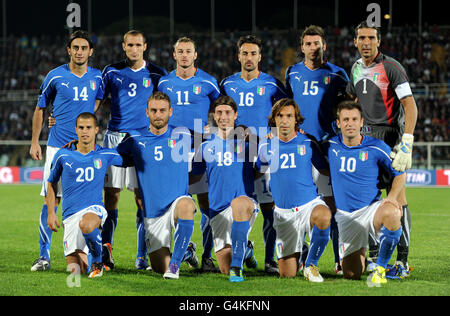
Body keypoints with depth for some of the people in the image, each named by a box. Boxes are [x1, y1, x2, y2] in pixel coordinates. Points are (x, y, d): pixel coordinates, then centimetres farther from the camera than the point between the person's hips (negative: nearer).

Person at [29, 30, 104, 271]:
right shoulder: (55, 76, 0)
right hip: (58, 146, -2)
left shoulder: (97, 77, 5)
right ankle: (44, 256, -1)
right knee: (51, 201, -6)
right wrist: (34, 142, 6)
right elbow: (40, 108, 9)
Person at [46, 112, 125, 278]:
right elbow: (52, 183, 16)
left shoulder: (105, 155, 6)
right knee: (75, 270, -11)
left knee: (86, 224, -41)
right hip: (70, 215, 2)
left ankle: (97, 261, -14)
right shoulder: (63, 155, 5)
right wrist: (51, 212, 11)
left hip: (95, 209, -1)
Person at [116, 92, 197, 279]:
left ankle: (175, 262, -29)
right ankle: (185, 252, 33)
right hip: (153, 213, 2)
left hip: (177, 201, -2)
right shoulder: (136, 141, 5)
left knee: (186, 205, -41)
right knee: (159, 268, -2)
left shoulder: (182, 136, 3)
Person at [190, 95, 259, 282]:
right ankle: (245, 250, 36)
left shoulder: (246, 141, 7)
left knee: (239, 203, -42)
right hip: (218, 210, 3)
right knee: (225, 270, -1)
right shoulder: (206, 147, 13)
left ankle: (237, 265, -42)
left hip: (247, 202, -3)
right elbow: (194, 177, 24)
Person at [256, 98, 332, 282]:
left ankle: (311, 264, -18)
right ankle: (297, 252, 37)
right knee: (287, 275, -2)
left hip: (309, 204, -1)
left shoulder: (308, 144, 1)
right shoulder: (266, 148, 4)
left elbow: (325, 170, 8)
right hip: (283, 212, 2)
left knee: (323, 216, -41)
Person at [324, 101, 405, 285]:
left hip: (371, 208, -3)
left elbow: (400, 173, 5)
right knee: (352, 274, -1)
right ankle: (361, 249, 37)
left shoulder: (376, 147, -6)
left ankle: (380, 268, -21)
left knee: (392, 213, -40)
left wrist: (392, 196, -14)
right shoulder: (331, 146, 2)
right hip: (345, 216, 3)